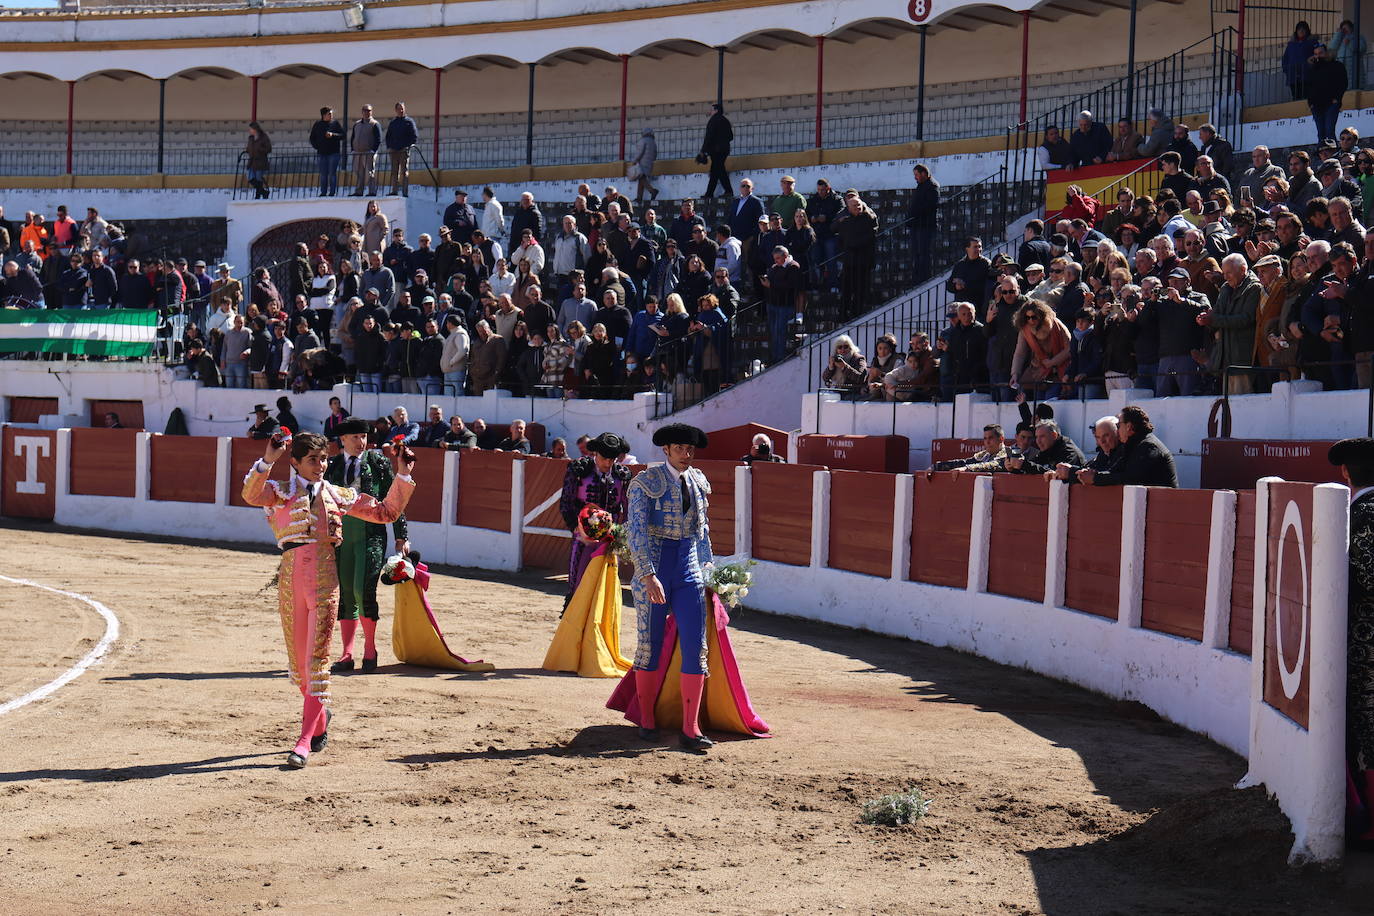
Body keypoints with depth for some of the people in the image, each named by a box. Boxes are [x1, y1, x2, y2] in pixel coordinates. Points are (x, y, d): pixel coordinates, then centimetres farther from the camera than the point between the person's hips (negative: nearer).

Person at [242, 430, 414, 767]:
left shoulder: (338, 495, 14)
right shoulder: (281, 491, 9)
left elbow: (386, 512, 18)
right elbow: (251, 495, -13)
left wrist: (403, 477, 10)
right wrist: (267, 461, -26)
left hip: (325, 578, -1)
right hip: (291, 573, 1)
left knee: (317, 658, -9)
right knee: (297, 660, 10)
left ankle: (306, 740, -10)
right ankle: (320, 719, 34)